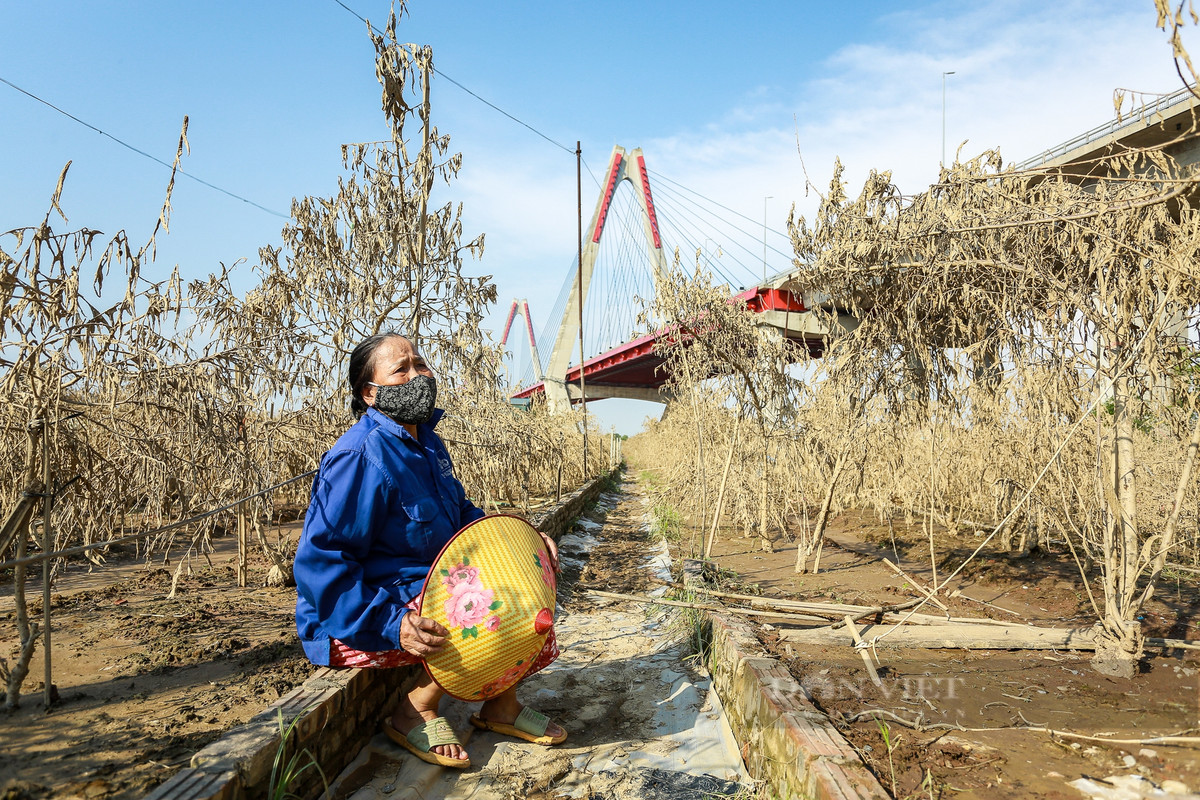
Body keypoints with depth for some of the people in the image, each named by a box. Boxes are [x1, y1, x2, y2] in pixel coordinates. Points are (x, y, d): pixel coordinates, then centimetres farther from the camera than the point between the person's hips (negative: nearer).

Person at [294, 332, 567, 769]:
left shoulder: (427, 443, 8)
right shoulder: (359, 458, -23)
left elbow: (461, 514, 19)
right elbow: (320, 562, -25)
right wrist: (392, 625, -34)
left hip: (425, 591, 10)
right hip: (353, 628, -9)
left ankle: (501, 705, 15)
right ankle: (415, 713, -5)